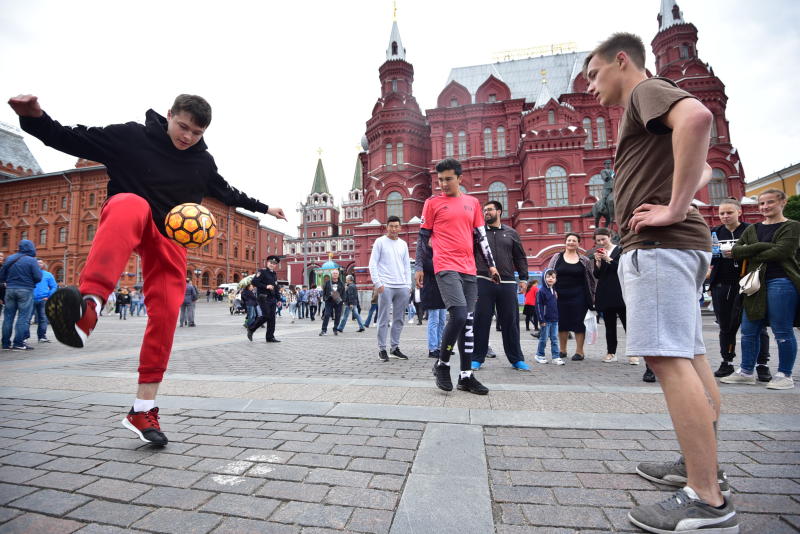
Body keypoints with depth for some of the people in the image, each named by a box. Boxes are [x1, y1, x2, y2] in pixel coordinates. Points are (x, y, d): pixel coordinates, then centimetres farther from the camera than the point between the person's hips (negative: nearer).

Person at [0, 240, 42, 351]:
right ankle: (18, 343, -4)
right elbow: (38, 278, -13)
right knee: (23, 316, -2)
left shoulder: (9, 258, 9)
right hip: (25, 290, -5)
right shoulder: (32, 260, -8)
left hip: (10, 289, 5)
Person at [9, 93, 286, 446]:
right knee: (131, 206, -41)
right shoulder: (131, 136, -2)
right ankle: (89, 303, -63)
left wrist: (263, 208, 29)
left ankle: (143, 409, 1)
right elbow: (72, 140, -4)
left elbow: (226, 193, 24)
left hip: (169, 236, 3)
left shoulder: (204, 162, 8)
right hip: (124, 220, -3)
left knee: (166, 314, -9)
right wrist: (35, 117, -23)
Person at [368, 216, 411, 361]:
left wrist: (408, 284, 10)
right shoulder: (380, 241, 4)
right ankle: (382, 349, 5)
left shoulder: (403, 244, 16)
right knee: (384, 319, -2)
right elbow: (372, 264, 0)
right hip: (385, 286, -4)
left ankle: (394, 347, 17)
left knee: (398, 319, 7)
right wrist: (377, 283, -9)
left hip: (402, 287, 5)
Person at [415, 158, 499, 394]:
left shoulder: (473, 202, 16)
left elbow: (481, 236, 18)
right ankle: (441, 364, 4)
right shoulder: (433, 203, 6)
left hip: (469, 270, 5)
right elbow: (423, 237, 6)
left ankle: (466, 376, 15)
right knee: (459, 315, -19)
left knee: (468, 322, 5)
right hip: (446, 267, -4)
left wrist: (491, 264, 14)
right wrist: (419, 267, 1)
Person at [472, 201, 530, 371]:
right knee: (481, 320, 1)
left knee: (511, 321, 7)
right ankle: (477, 358, 11)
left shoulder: (511, 233, 14)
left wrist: (523, 278, 7)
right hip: (483, 282, -1)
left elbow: (520, 258, 15)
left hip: (507, 283, 2)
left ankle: (516, 359, 18)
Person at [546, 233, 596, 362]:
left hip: (578, 296, -1)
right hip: (560, 295, 1)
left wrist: (592, 295, 5)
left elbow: (592, 278, 9)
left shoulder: (584, 260, 5)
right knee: (562, 322, 7)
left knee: (579, 322, 1)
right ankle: (562, 350, 20)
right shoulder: (557, 257, 5)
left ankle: (579, 351, 11)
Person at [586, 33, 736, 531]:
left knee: (668, 357, -13)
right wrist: (683, 198, 14)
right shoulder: (650, 113, 28)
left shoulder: (646, 90, -1)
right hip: (677, 245, 11)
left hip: (658, 244, -11)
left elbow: (698, 115, -24)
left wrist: (674, 207, -23)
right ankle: (703, 465, 22)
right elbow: (704, 170, 33)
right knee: (690, 356, 11)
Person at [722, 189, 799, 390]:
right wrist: (761, 246, -11)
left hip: (781, 282, -5)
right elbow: (736, 251, 2)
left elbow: (781, 252, -14)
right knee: (749, 331, 7)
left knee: (782, 332, 0)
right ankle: (746, 372, 16)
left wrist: (751, 255, -4)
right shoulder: (752, 229, 16)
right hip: (755, 283, 5)